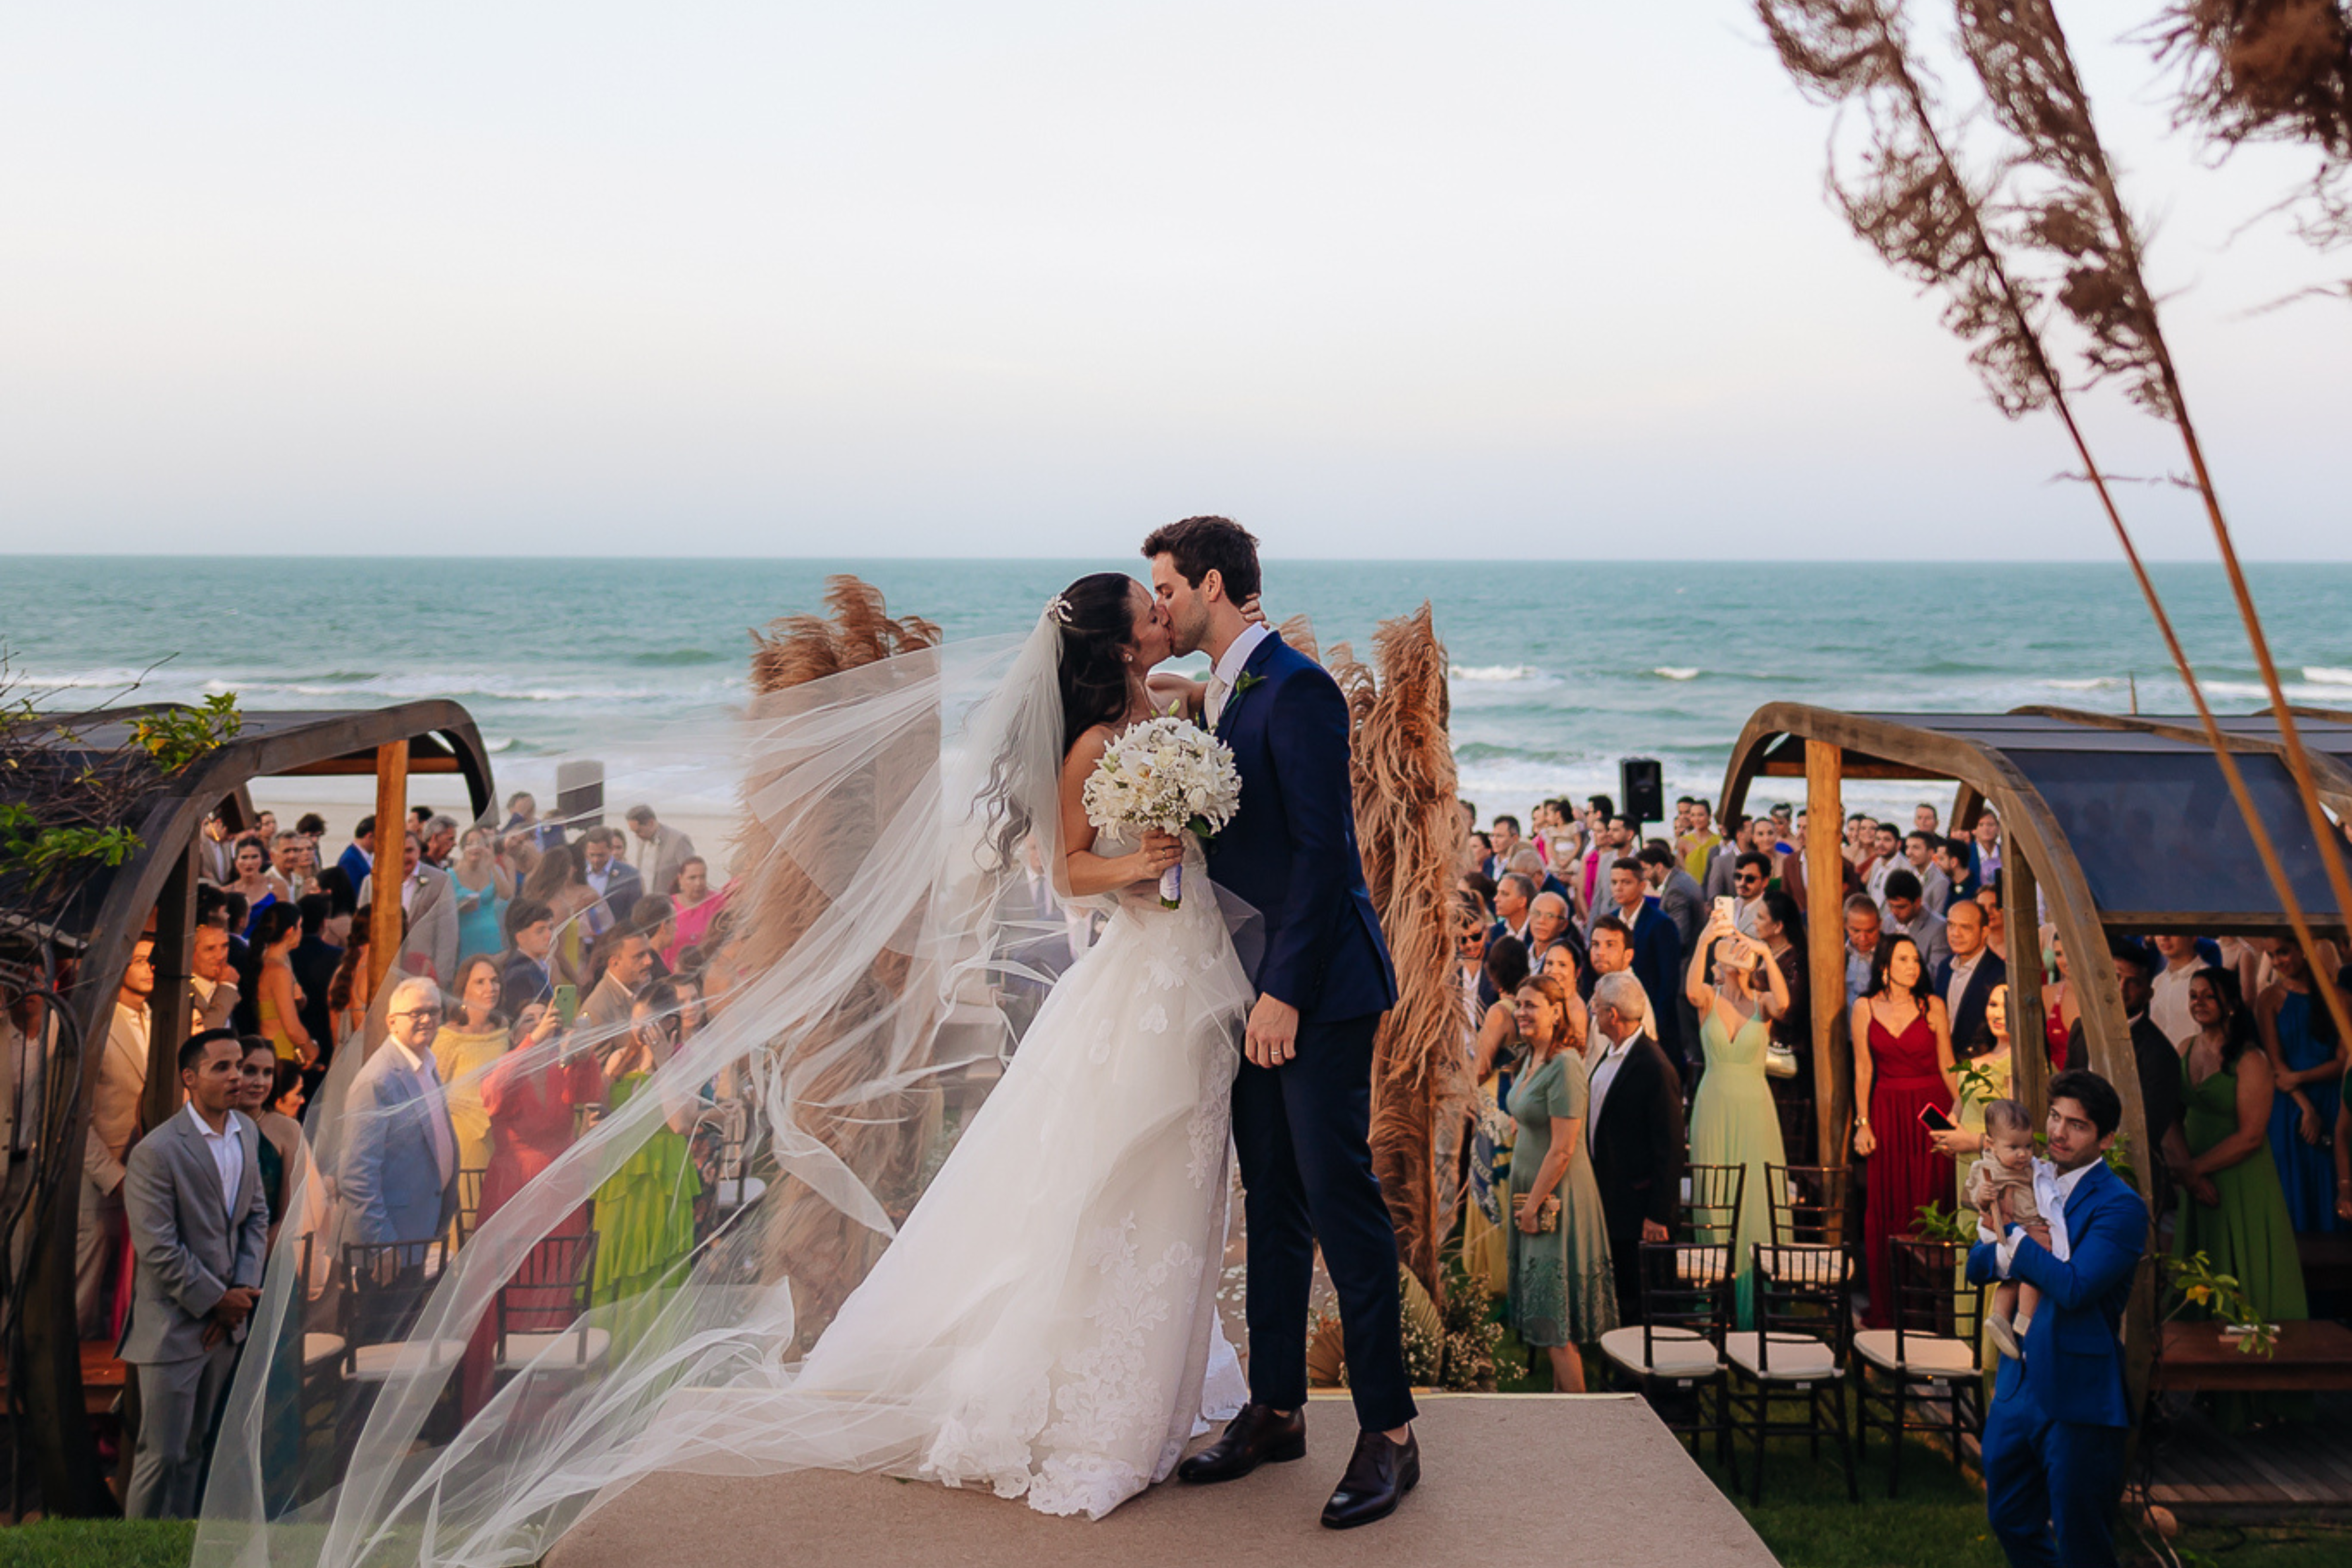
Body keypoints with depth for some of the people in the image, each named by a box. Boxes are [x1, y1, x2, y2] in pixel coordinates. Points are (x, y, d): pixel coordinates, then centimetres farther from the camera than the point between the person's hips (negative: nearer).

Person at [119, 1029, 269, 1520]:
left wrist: (243, 1288, -2)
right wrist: (217, 1300, -12)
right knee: (163, 1455, -1)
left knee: (194, 1447, 15)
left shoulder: (246, 1133, 6)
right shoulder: (156, 1152, -17)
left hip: (227, 1319, 7)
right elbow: (159, 1251, -18)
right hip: (174, 1326, -7)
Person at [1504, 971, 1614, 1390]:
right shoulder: (1534, 1061, 10)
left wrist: (1533, 1206, -16)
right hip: (1534, 1197, 9)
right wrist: (1526, 1204, 15)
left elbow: (1562, 1150, -21)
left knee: (1555, 1316, -4)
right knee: (1548, 1313, 14)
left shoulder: (1565, 1066, -19)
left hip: (1556, 1200, -9)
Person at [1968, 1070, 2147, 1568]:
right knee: (2010, 1522, 17)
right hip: (2017, 1385, 7)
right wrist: (2034, 1257, -14)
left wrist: (2015, 1242, -13)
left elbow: (2074, 1288, -24)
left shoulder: (2120, 1206, -13)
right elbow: (1977, 1265, 6)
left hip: (2077, 1394, -7)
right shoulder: (2029, 1181, 9)